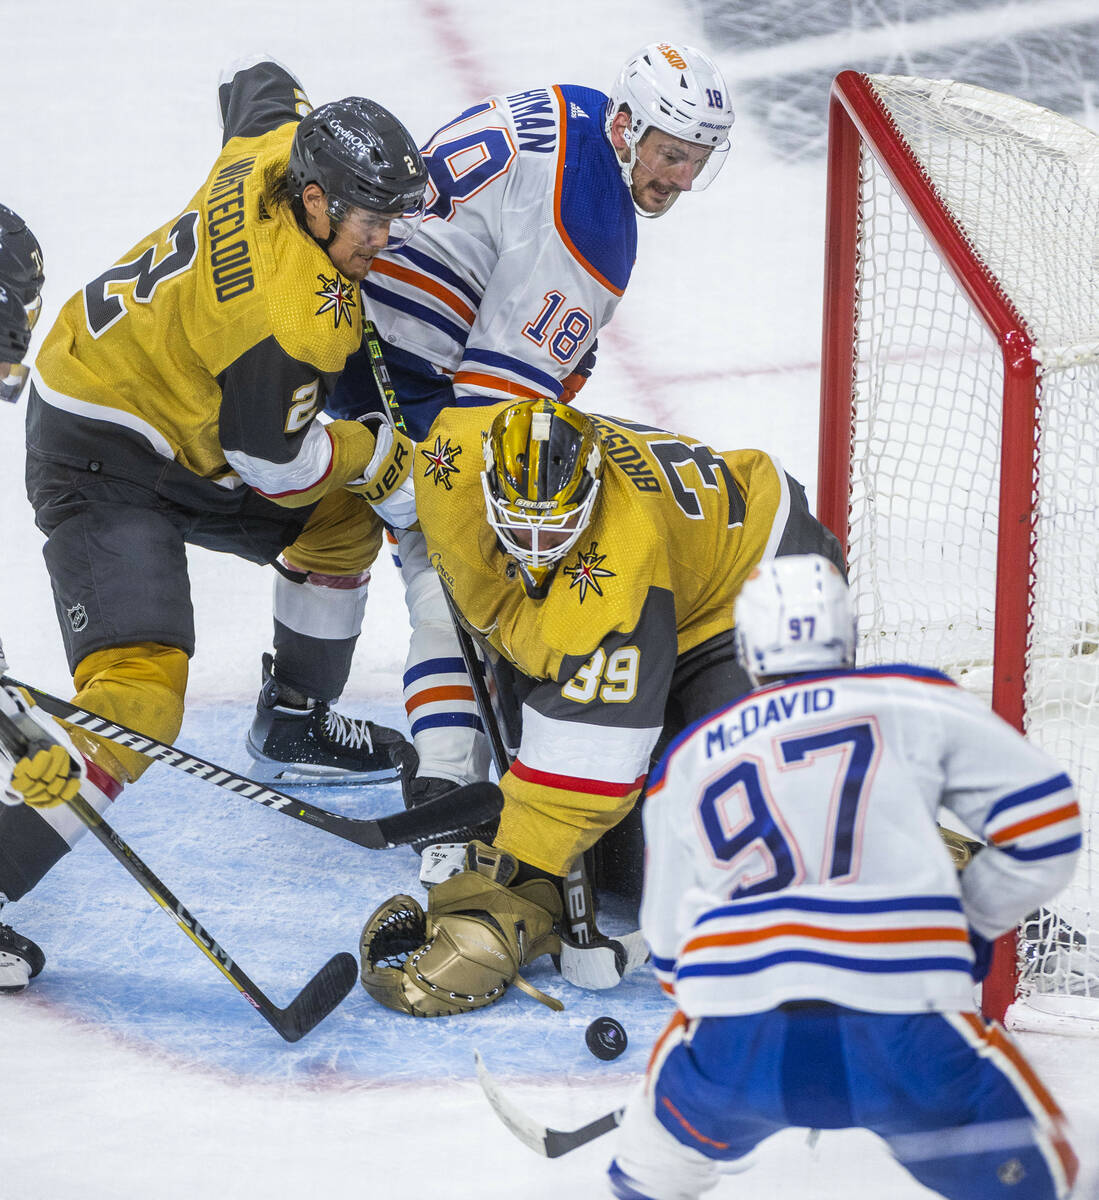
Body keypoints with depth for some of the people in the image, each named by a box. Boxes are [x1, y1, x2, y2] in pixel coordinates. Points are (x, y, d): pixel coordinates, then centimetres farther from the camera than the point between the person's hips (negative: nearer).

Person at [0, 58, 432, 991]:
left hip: (176, 414, 10)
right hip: (102, 458, -10)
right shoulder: (294, 316, -31)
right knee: (140, 687, -24)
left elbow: (257, 83, 16)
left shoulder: (277, 147, -9)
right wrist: (370, 450, -1)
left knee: (343, 521, 24)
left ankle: (298, 727, 42)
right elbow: (275, 471, -20)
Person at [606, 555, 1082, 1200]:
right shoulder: (915, 702, 14)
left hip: (736, 1049, 3)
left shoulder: (684, 763, 24)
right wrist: (969, 927, 25)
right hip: (903, 1038, -3)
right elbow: (1044, 824, 11)